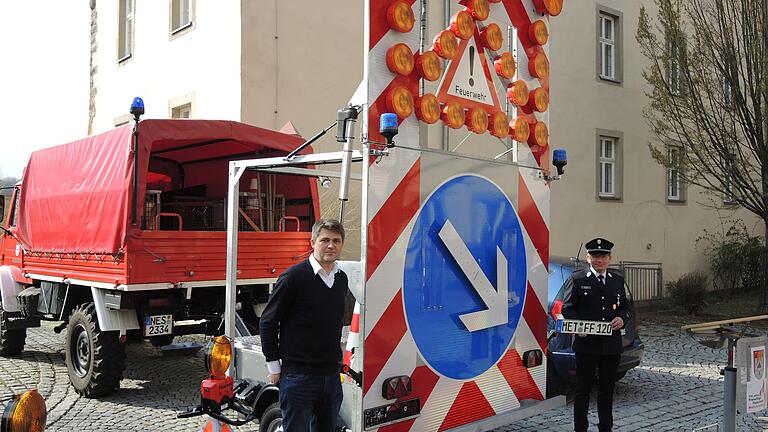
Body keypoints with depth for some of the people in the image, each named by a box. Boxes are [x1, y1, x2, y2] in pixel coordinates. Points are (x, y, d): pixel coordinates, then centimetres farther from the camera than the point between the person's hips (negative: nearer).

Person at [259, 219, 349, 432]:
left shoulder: (342, 279, 9)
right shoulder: (294, 276, -11)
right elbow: (267, 323, -7)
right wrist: (274, 365, -6)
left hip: (331, 375, 7)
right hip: (298, 375, -6)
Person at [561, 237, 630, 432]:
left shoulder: (617, 280, 11)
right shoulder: (577, 279, -2)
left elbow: (625, 306, 16)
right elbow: (567, 308, -2)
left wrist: (622, 318, -6)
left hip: (612, 344, 4)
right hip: (586, 343, -4)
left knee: (607, 389, 14)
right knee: (583, 389, 5)